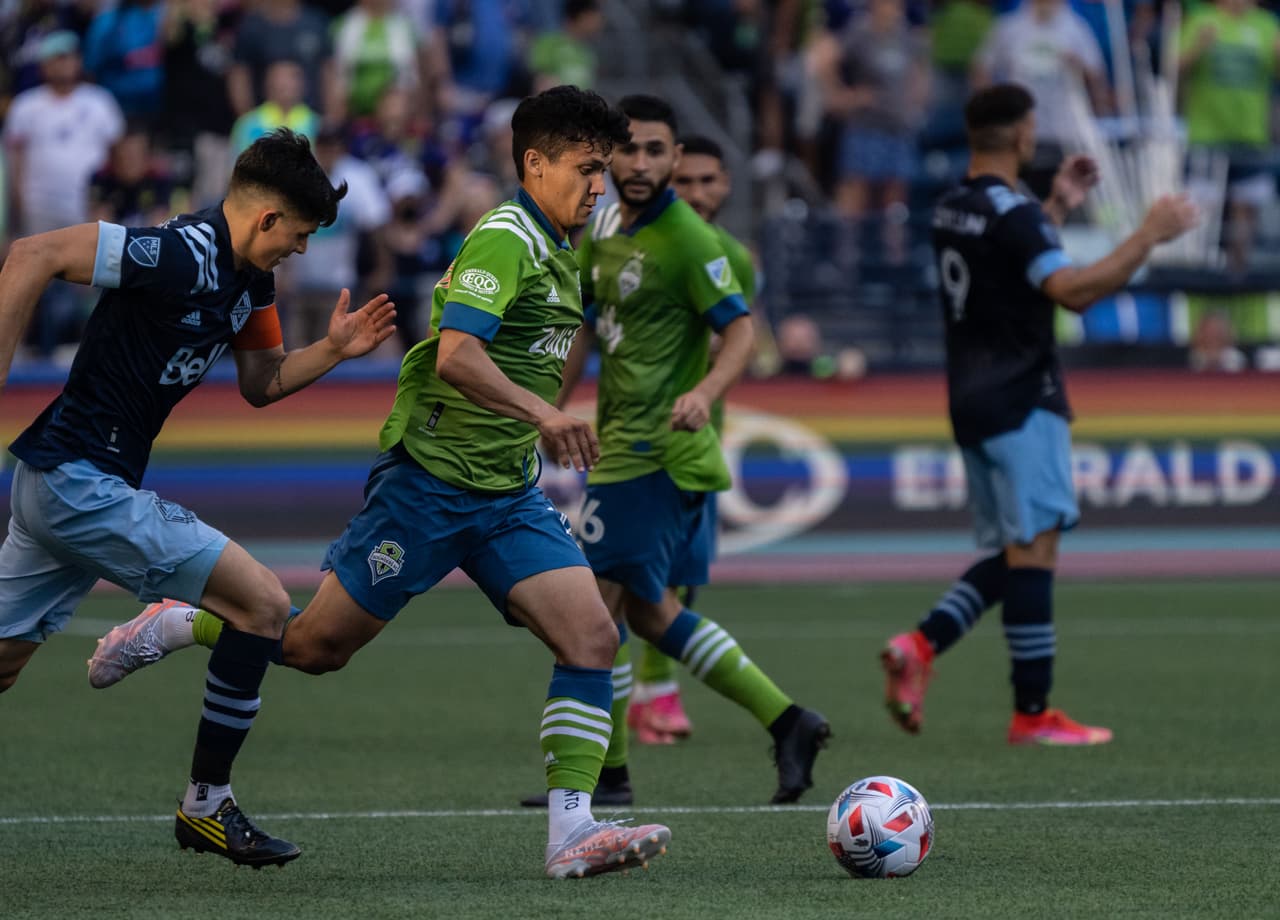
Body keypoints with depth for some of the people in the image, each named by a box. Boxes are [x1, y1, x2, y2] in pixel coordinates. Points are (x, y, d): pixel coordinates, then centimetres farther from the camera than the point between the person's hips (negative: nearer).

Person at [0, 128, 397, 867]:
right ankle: (207, 804, 1)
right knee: (264, 604, -9)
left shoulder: (250, 277, 10)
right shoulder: (182, 255, -20)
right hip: (82, 480, -10)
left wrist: (333, 350, 4)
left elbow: (261, 384, 22)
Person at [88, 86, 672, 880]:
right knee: (318, 645, 0)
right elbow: (455, 355, -30)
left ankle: (572, 832, -15)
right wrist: (541, 413, -39)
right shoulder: (504, 240, -16)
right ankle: (174, 626, 26)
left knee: (593, 637, -11)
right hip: (430, 479, -8)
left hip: (509, 493, 8)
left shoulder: (563, 254, 13)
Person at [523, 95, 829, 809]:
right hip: (623, 442, 9)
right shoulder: (606, 227, 12)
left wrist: (705, 392, -34)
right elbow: (589, 325, 23)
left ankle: (607, 772, 3)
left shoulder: (687, 238, -14)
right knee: (648, 610, 12)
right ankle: (787, 721, 13)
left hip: (654, 449, -9)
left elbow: (741, 330, -18)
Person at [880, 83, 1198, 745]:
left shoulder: (951, 210, 13)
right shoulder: (1012, 215, -16)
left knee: (1012, 553, 14)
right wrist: (1149, 236, -24)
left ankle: (920, 647, -3)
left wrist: (1058, 208, 30)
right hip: (1021, 403, -9)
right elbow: (1072, 290, -28)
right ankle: (1033, 714, -7)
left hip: (973, 400, 9)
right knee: (1033, 549, -7)